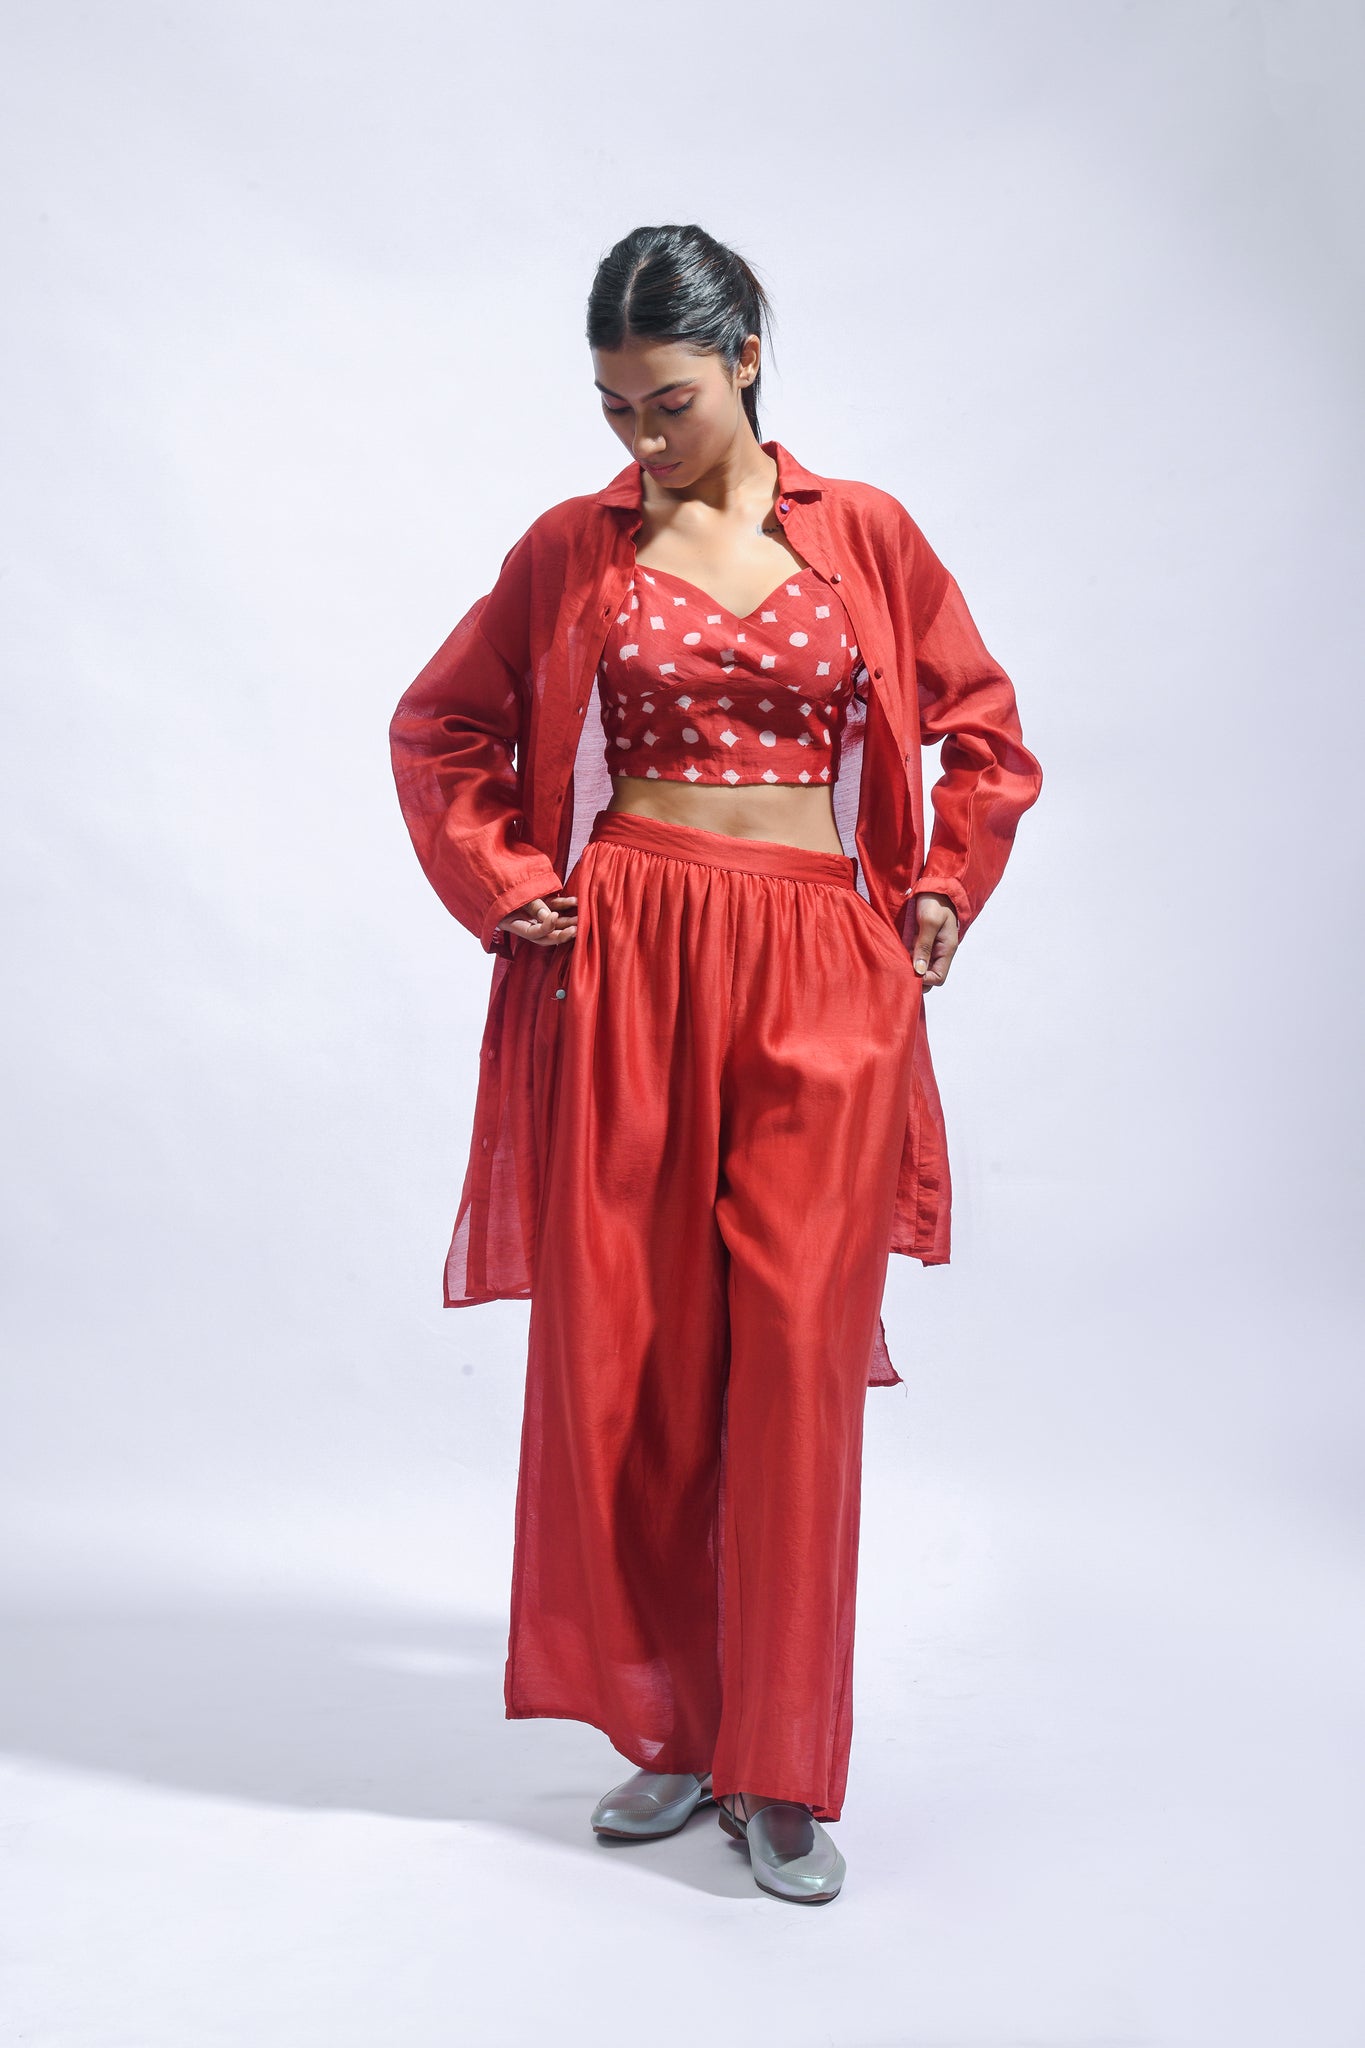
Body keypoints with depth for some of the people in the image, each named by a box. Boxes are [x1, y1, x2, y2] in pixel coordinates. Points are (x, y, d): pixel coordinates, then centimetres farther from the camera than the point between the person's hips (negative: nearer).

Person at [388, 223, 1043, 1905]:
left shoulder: (865, 535, 7)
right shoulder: (573, 548, 7)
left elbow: (984, 728, 17)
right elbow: (439, 727, 16)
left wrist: (942, 894, 6)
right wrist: (501, 886, 5)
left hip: (820, 977, 0)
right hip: (624, 974, 1)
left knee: (795, 1356, -3)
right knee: (620, 1355, 3)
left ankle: (782, 1774, 10)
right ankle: (674, 1728, 21)